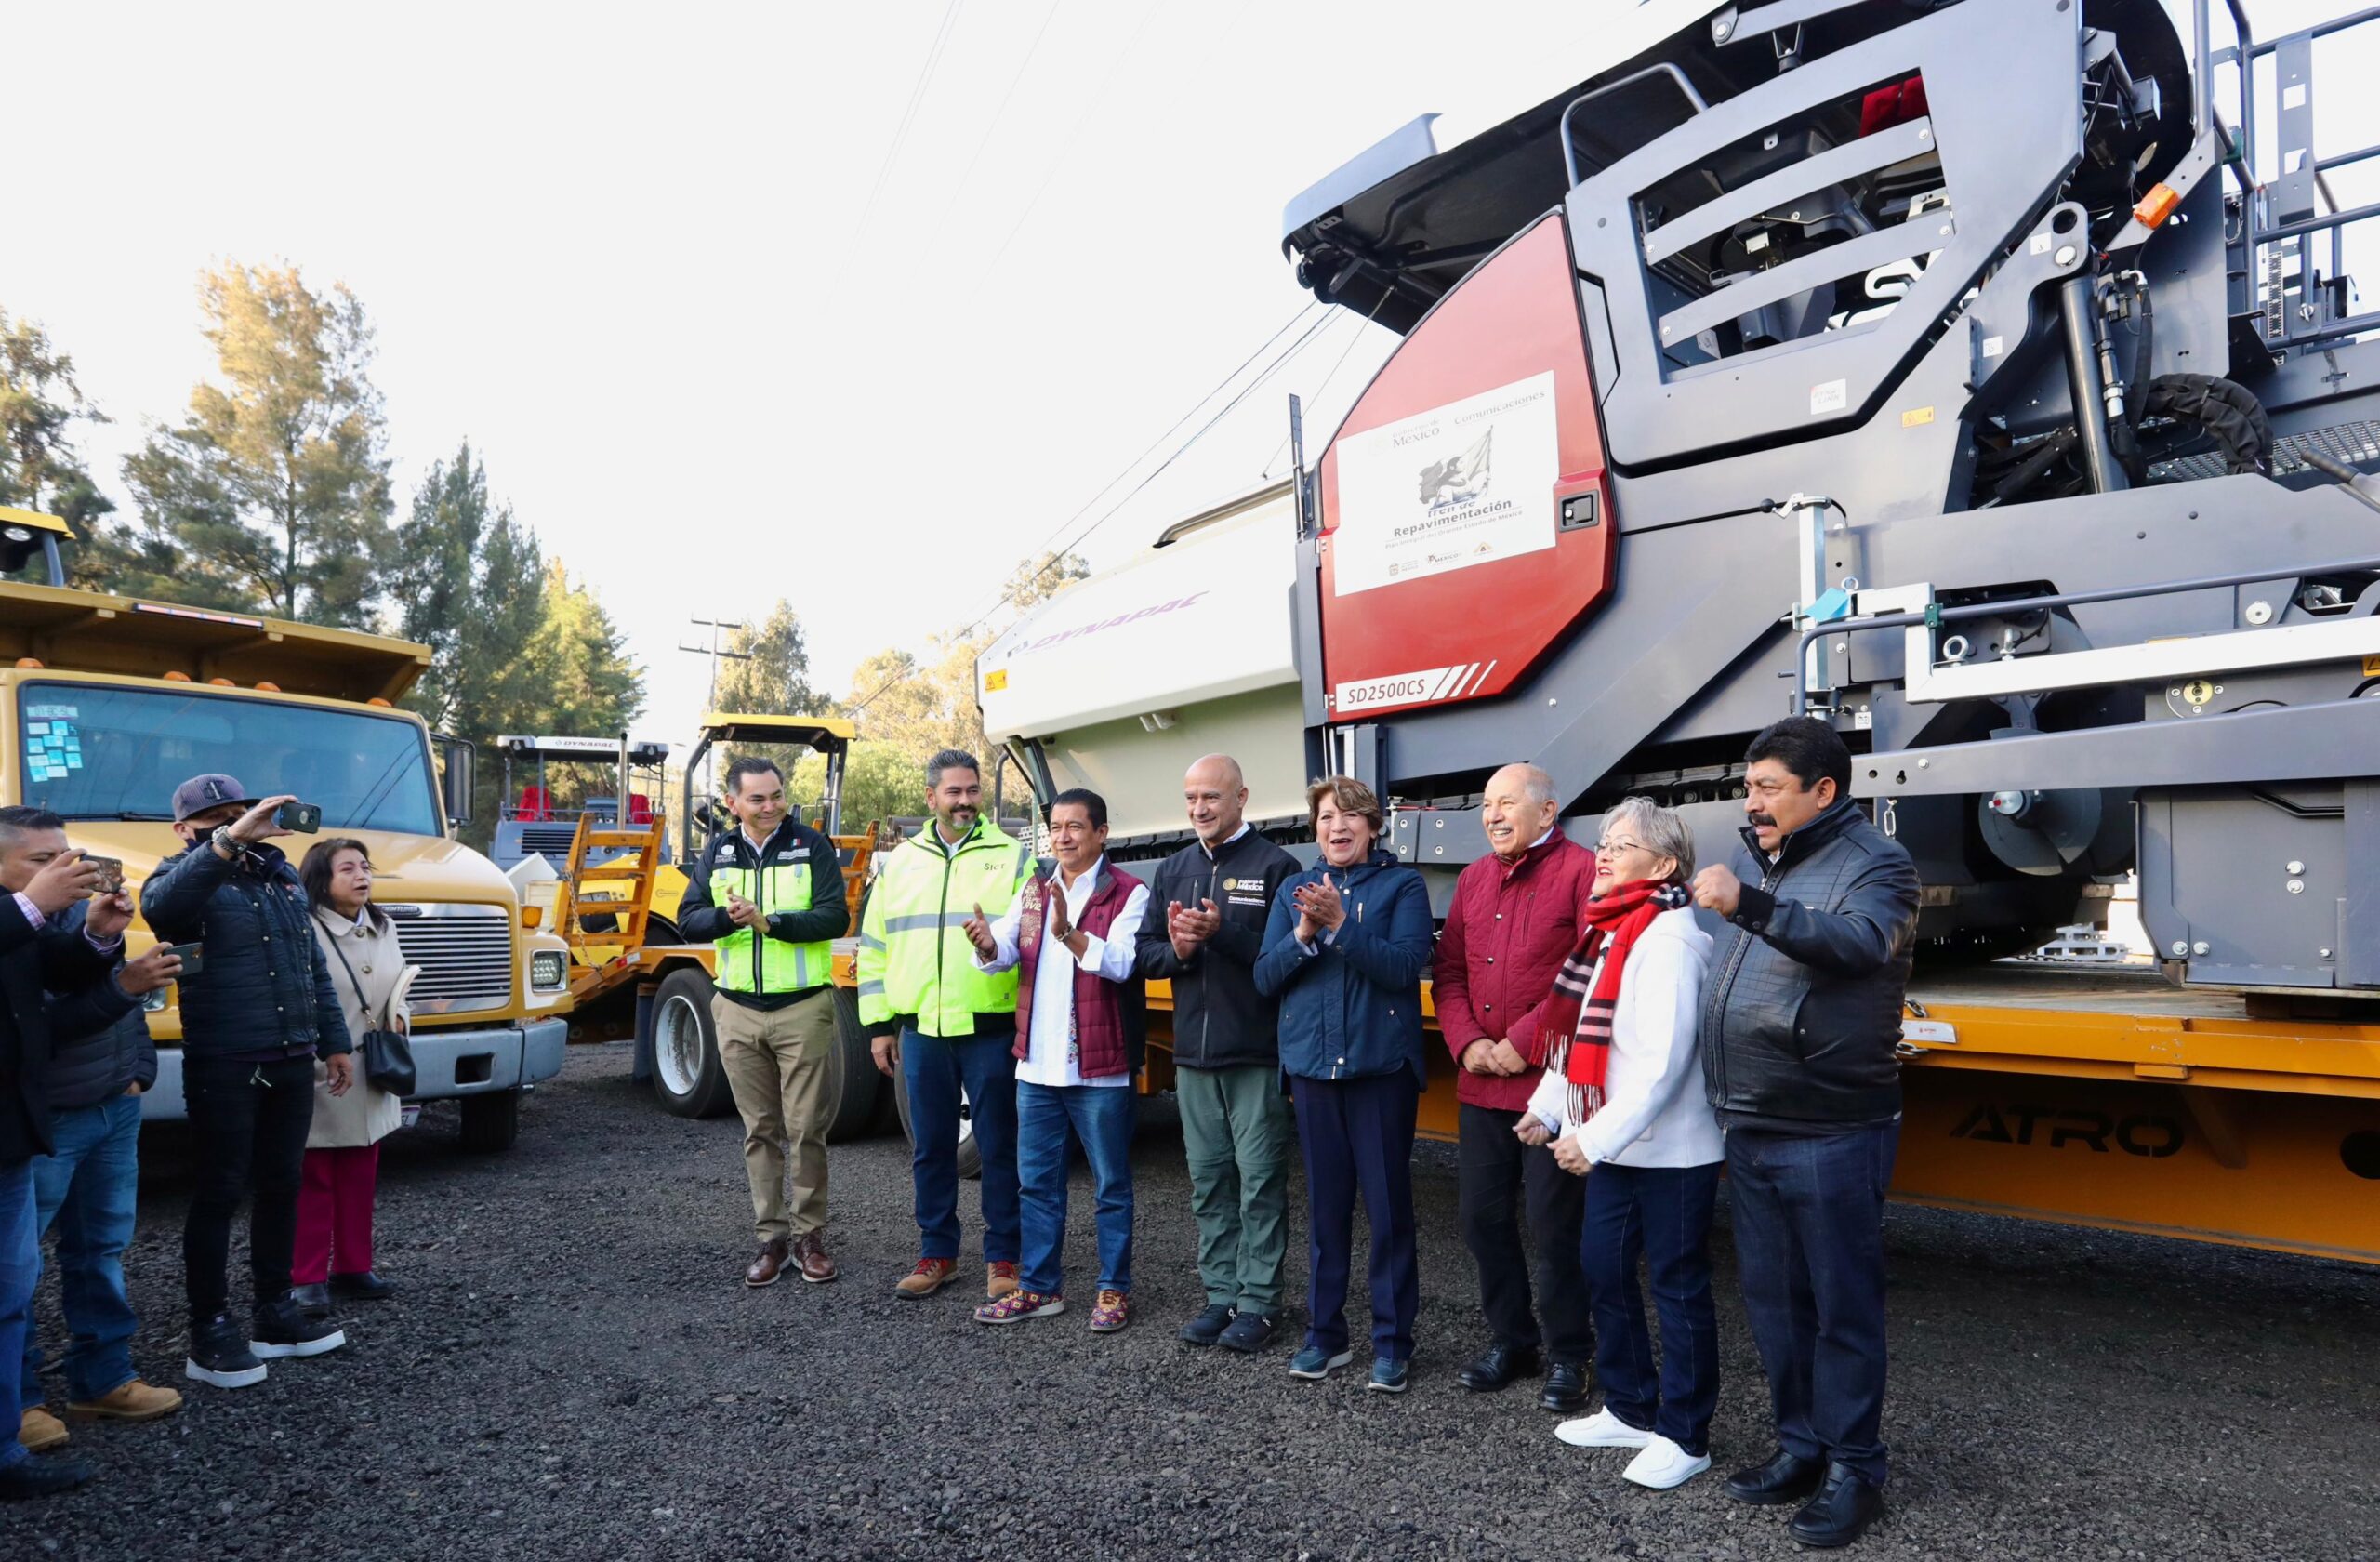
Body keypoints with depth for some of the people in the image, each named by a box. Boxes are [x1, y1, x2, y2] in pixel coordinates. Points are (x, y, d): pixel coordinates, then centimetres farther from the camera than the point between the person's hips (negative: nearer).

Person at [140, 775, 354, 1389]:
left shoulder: (281, 875, 13)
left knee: (282, 1186, 13)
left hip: (292, 1061, 6)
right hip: (224, 1067, -6)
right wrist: (230, 842, -45)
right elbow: (159, 905, -34)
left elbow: (314, 967, 18)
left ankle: (274, 1311, 25)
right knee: (220, 1193, 1)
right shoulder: (184, 877, -6)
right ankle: (210, 1330, 12)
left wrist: (335, 1043, 17)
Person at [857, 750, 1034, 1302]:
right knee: (930, 1149, 13)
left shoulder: (1013, 857, 1)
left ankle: (1003, 1259, 18)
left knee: (999, 1147, 5)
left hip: (991, 1031, -3)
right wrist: (878, 1024, 9)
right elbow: (874, 948, 12)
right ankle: (937, 1254, 27)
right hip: (921, 1031, 3)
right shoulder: (899, 863, 11)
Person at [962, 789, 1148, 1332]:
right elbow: (1005, 953, 0)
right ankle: (1039, 1287, 27)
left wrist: (1069, 933, -37)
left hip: (1099, 1068, -6)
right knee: (1036, 1182, 14)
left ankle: (1114, 1290, 20)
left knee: (1112, 1185, 7)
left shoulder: (1128, 894, -8)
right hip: (1037, 1065, 6)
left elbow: (1120, 962, -23)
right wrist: (988, 945, -23)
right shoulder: (1033, 891, 11)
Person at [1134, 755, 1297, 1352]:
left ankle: (1259, 1302, 12)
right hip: (1193, 1055, 5)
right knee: (1209, 1180, 12)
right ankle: (1222, 1295, 23)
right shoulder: (1173, 870, 13)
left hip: (1257, 1055, -5)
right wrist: (1176, 950, -9)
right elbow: (1145, 954, 11)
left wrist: (1222, 933, -21)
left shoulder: (1274, 866, -5)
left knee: (1259, 1180, 1)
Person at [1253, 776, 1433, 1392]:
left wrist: (1341, 924, -23)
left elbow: (1405, 966, -14)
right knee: (1325, 1204, 11)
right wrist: (1304, 934, -14)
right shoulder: (1294, 889, 10)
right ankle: (1325, 1333, 24)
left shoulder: (1402, 884, 0)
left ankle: (1392, 1342, 16)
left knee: (1388, 1206, 3)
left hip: (1382, 1064, -3)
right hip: (1312, 1064, 3)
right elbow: (1265, 977, 4)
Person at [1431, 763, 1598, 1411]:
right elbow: (1449, 973, 13)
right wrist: (1468, 1043, -2)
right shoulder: (1474, 879, 13)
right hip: (1480, 1084, 7)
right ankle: (1510, 1339, 31)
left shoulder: (1582, 871, -8)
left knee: (1553, 1226, 2)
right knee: (1482, 1217, 13)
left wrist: (1523, 1043, -16)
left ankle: (1568, 1355, 22)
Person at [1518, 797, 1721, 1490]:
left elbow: (1663, 1061, -24)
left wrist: (1596, 1138, -23)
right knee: (1602, 1268, 16)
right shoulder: (1607, 930, 10)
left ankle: (1683, 1436, 20)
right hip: (1613, 1144, 9)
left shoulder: (1669, 940, -19)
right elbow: (1582, 1038, 15)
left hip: (1671, 1148, -9)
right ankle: (1631, 1409, 33)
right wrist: (1548, 1108, 8)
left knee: (1677, 1287, 5)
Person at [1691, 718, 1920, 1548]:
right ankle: (1801, 1446, 31)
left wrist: (1748, 905, -43)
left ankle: (1853, 1470, 20)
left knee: (1842, 1306, 5)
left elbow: (1861, 940, -31)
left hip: (1832, 1136, -7)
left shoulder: (1874, 860, -9)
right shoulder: (1754, 859, 12)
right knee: (1773, 1300, 16)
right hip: (1750, 1132, 7)